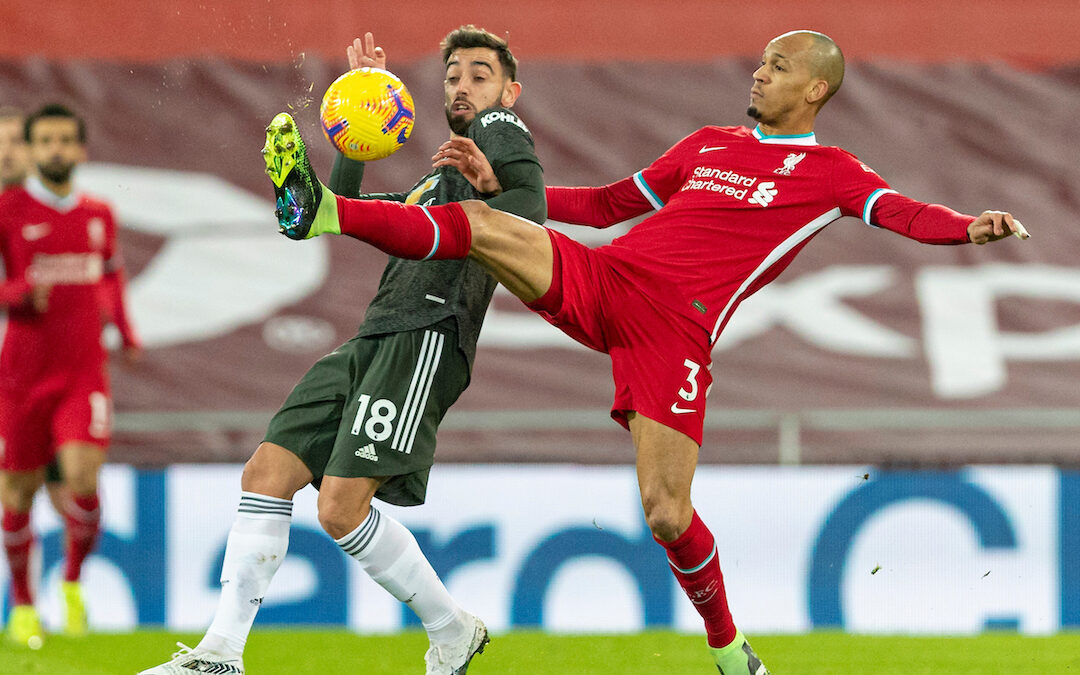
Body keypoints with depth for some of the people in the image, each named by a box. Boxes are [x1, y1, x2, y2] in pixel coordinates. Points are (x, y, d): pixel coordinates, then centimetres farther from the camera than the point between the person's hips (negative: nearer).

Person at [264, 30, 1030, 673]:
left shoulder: (830, 173, 8)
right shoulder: (708, 145, 24)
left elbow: (901, 212, -11)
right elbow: (608, 204, 31)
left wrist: (967, 228, -33)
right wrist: (500, 183, 25)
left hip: (676, 329, -4)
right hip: (602, 278, 4)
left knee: (668, 516, -10)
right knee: (482, 225, -19)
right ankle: (326, 213, -25)